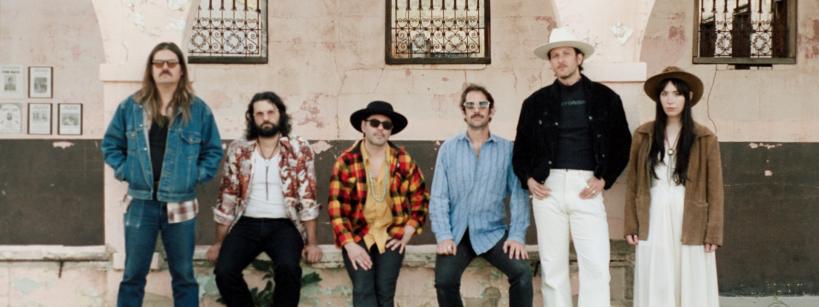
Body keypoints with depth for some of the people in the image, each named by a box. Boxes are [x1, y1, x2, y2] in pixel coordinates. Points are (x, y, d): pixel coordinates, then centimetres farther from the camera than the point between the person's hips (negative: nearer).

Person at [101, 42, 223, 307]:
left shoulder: (198, 109, 2)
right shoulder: (131, 106, 4)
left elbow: (213, 150, 8)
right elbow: (110, 144, 13)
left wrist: (197, 175, -3)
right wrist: (124, 171, 1)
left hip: (181, 206, 0)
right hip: (141, 204, 1)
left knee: (184, 275, 9)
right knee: (133, 275, 7)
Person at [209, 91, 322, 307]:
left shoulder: (299, 149, 0)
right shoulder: (238, 150, 5)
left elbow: (307, 198, -3)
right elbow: (227, 198, 8)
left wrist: (311, 242, -7)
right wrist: (219, 242, 9)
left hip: (283, 225, -2)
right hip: (247, 224, 2)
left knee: (288, 268, -31)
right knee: (224, 271, -22)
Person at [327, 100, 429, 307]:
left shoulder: (403, 160, 0)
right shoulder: (346, 161, -7)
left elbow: (420, 198, 8)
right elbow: (336, 206, -8)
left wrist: (407, 233, 0)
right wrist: (349, 244, -14)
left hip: (392, 235, 2)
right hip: (357, 235, -1)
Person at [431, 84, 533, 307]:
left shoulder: (507, 149, 2)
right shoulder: (448, 148, 4)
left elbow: (518, 194, -2)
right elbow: (438, 197, 1)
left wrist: (517, 235, -13)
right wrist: (443, 236, -10)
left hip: (492, 232, 0)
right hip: (456, 233, 0)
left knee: (522, 272, -23)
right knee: (444, 280, -23)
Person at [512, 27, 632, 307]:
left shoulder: (604, 97, 6)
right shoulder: (536, 102, 9)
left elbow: (622, 145, 9)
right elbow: (521, 148, 16)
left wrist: (604, 179, -3)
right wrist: (528, 179, 1)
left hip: (586, 188, -1)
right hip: (548, 188, 2)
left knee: (596, 265, -8)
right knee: (552, 265, 5)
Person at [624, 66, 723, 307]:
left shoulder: (705, 138, -1)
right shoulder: (643, 135, 3)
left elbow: (714, 190, -1)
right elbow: (633, 184, 5)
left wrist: (713, 233, -6)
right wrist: (631, 226, 2)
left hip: (690, 227, -1)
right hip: (653, 225, 1)